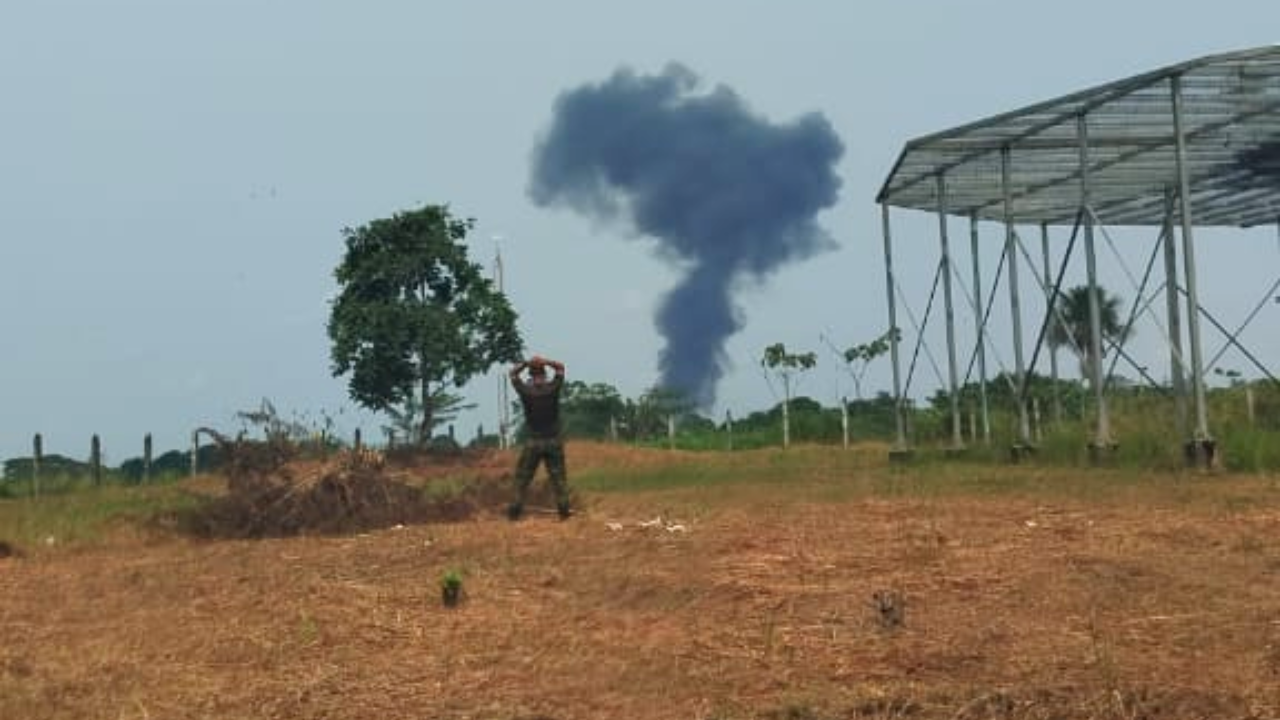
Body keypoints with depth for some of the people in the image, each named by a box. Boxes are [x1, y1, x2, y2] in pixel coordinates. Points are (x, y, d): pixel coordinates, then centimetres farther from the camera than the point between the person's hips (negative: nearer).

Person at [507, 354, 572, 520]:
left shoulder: (525, 390, -10)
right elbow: (560, 367, 8)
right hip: (554, 441, 1)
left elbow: (513, 373, 8)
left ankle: (516, 510, 7)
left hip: (532, 442, -1)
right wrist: (546, 362, -3)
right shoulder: (553, 388, -8)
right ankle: (563, 508, 5)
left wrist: (526, 363, -2)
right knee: (558, 476, 7)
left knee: (522, 477, 8)